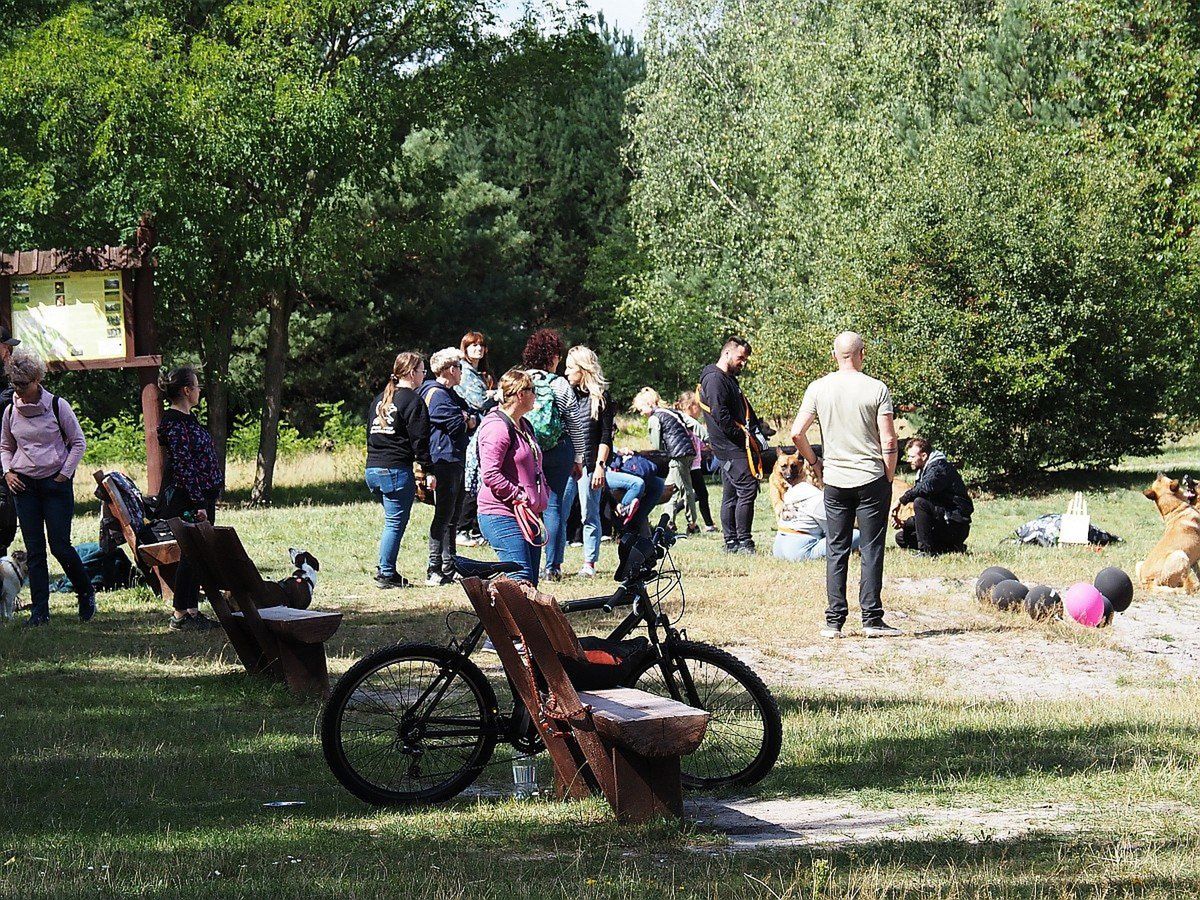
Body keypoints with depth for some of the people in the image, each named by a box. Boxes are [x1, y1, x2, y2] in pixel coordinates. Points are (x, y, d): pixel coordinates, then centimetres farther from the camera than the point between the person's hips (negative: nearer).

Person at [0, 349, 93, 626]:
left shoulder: (57, 406, -6)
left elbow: (79, 442, 0)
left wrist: (64, 474, -6)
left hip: (56, 483, -3)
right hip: (24, 486, 4)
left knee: (60, 546, -5)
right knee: (34, 549, 1)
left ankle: (86, 593, 18)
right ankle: (40, 610, 4)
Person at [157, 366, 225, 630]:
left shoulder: (188, 419, 14)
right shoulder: (174, 423, -16)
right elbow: (183, 466, -21)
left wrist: (206, 500, 20)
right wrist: (198, 504, -22)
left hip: (202, 497, 10)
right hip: (185, 499, -10)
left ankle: (192, 610, 18)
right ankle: (179, 614, 0)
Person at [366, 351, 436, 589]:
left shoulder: (380, 399, 16)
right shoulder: (412, 400, -8)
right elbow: (419, 440, -11)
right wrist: (429, 471, -8)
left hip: (373, 469, 8)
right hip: (396, 471, -8)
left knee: (393, 521, 17)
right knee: (395, 523, -3)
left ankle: (386, 569, 14)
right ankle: (386, 574, -3)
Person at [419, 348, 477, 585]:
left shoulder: (451, 395, 21)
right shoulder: (436, 394, -11)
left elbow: (473, 420, 17)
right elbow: (456, 425, -18)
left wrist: (468, 419, -5)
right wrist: (467, 421, 3)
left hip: (456, 461, 10)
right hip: (444, 460, -10)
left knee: (454, 515, 14)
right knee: (444, 516, -10)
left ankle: (449, 568, 20)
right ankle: (434, 571, -10)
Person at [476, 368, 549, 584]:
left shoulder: (524, 427, 19)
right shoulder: (498, 428, -14)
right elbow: (490, 475, -22)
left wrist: (544, 492, 14)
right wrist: (519, 496, -17)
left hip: (529, 515, 10)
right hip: (502, 516, -10)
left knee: (530, 582, 6)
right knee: (521, 580, -18)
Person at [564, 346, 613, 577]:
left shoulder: (601, 396, 0)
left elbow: (606, 436, -2)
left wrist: (600, 465, -9)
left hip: (589, 463, -4)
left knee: (589, 515, 1)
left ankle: (589, 563, 7)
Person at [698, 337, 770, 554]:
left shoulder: (728, 379, 21)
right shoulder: (715, 379, -12)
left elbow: (745, 413, 24)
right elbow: (721, 416, -21)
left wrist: (759, 429, 8)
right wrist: (744, 437, -17)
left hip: (731, 449, 11)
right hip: (732, 448, -11)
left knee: (731, 494, 11)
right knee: (747, 489, -13)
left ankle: (731, 543, 14)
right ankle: (744, 542, -12)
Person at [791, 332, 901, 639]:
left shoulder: (818, 389, 0)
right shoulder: (876, 389, -7)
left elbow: (796, 433, -2)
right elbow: (888, 441, -9)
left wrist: (814, 463, 13)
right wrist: (888, 478, 3)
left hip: (834, 481, 2)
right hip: (872, 479, -2)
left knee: (836, 551, 7)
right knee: (871, 550, 3)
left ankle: (834, 622, 7)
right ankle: (872, 619, 2)